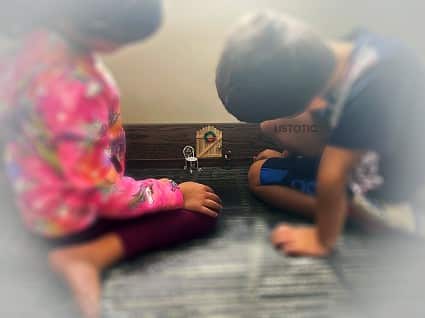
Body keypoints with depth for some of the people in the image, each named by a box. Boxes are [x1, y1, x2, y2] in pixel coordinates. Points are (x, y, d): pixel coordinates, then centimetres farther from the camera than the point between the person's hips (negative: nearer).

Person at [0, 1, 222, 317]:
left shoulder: (38, 32, -9)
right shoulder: (68, 83, -36)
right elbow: (102, 192, -26)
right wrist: (175, 194, -13)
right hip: (73, 213, -9)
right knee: (201, 212, -5)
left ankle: (82, 253, 9)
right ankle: (86, 257, -13)